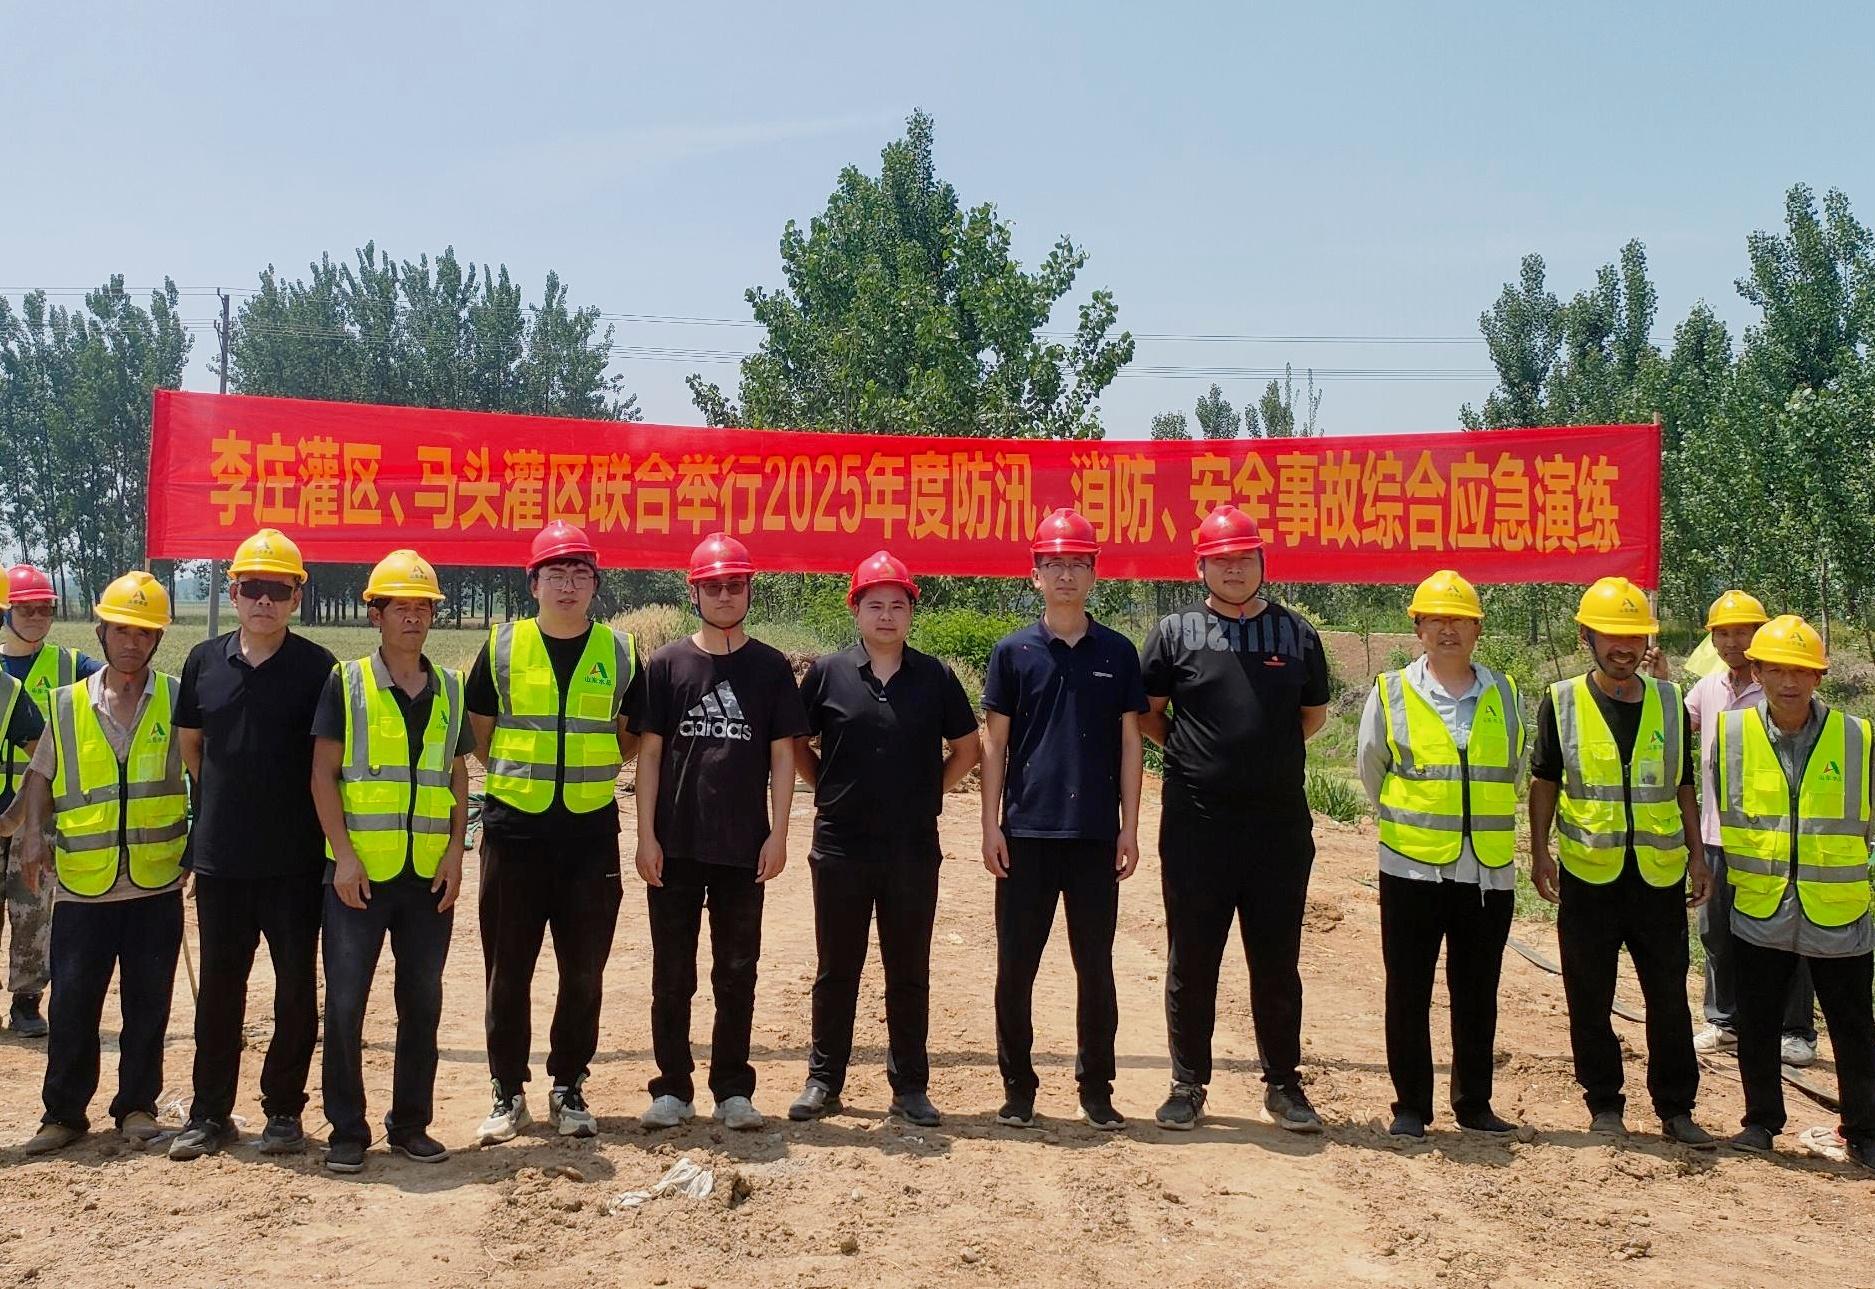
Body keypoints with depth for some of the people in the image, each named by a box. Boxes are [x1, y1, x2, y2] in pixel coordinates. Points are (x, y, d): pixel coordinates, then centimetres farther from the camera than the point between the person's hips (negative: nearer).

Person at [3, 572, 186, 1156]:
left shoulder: (177, 700, 2)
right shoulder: (67, 705, 7)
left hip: (157, 885, -1)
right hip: (82, 886, 1)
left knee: (148, 1003, 6)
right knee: (72, 1004, 5)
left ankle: (137, 1106, 20)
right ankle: (64, 1112, 19)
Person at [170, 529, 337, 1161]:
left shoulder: (318, 668, -5)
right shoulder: (205, 660, 6)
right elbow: (189, 746, 17)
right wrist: (227, 805, 13)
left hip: (295, 860, -3)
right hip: (219, 857, 3)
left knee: (297, 987, 5)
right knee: (219, 987, 12)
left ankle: (284, 1110, 19)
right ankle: (210, 1114, 23)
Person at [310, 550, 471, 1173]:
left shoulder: (449, 689, 10)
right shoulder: (346, 683, 0)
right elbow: (323, 775, -3)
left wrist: (455, 850, 2)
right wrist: (343, 853, -11)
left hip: (429, 874, 3)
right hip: (359, 872, -3)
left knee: (422, 1002, 9)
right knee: (345, 1002, 1)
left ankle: (411, 1123, 21)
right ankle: (347, 1129, 13)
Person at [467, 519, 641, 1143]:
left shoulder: (620, 651, 4)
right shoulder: (502, 646, 2)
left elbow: (633, 735, 13)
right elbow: (479, 730, 11)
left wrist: (592, 767, 2)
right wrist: (516, 773, 4)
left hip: (591, 833, 1)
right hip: (514, 830, -1)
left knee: (583, 971, 7)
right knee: (507, 969, 6)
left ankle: (568, 1088, 22)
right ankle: (507, 1092, 19)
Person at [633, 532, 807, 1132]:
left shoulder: (770, 667, 4)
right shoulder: (667, 664, 3)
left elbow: (782, 755, 3)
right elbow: (649, 752, 2)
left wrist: (778, 834, -4)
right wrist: (646, 835, -4)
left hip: (744, 847, 0)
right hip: (676, 845, 0)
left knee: (737, 971, 8)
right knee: (672, 972, 7)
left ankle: (732, 1090, 18)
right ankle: (673, 1089, 17)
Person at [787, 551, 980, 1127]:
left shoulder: (934, 676, 2)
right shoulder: (827, 672, 0)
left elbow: (966, 747, 12)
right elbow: (795, 743, 11)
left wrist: (929, 794, 5)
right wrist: (829, 790, 4)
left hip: (913, 849, 1)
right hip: (841, 847, 0)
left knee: (909, 973, 8)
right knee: (836, 971, 9)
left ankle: (910, 1087, 19)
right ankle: (823, 1082, 21)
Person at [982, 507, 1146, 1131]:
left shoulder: (1117, 652, 6)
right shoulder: (1013, 652, 3)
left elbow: (1129, 742, 6)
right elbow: (994, 741, 3)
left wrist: (1130, 826, 1)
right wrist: (991, 823, -3)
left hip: (1095, 835, 1)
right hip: (1026, 833, 0)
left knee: (1096, 967, 7)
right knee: (1015, 967, 4)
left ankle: (1096, 1089, 19)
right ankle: (1018, 1089, 17)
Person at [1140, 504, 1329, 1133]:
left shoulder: (1297, 633, 8)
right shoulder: (1175, 631, 3)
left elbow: (1314, 715, 20)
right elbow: (1146, 714, 10)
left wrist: (1269, 754, 11)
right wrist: (1196, 753, 4)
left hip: (1280, 823, 1)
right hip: (1195, 822, -1)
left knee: (1277, 962, 9)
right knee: (1190, 961, 7)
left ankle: (1283, 1083, 23)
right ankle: (1188, 1084, 20)